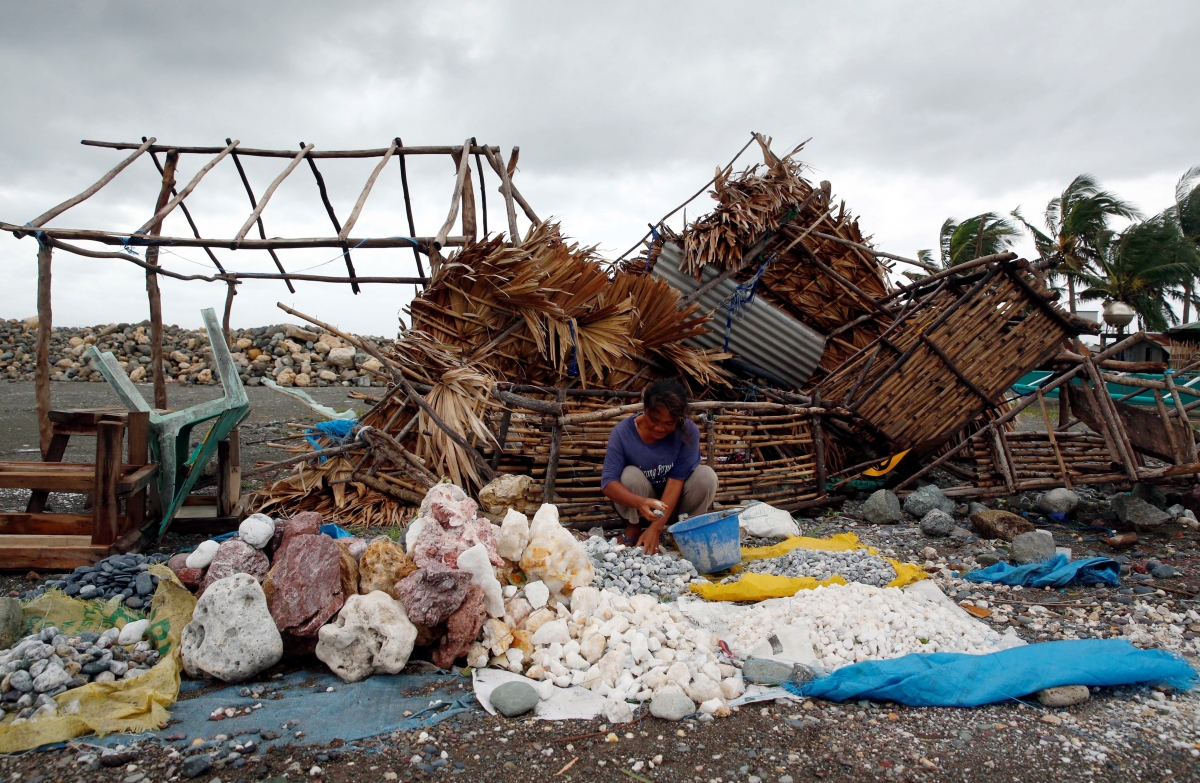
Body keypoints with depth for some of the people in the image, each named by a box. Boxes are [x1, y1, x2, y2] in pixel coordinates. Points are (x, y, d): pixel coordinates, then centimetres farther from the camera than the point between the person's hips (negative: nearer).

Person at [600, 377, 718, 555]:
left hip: (672, 500, 1)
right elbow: (608, 482, -28)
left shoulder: (688, 431, -22)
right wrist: (640, 503, -48)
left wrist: (656, 527, -33)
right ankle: (633, 529, -6)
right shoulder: (623, 432, -23)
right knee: (631, 475, -31)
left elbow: (677, 480, -25)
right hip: (636, 502, -1)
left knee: (706, 475, -24)